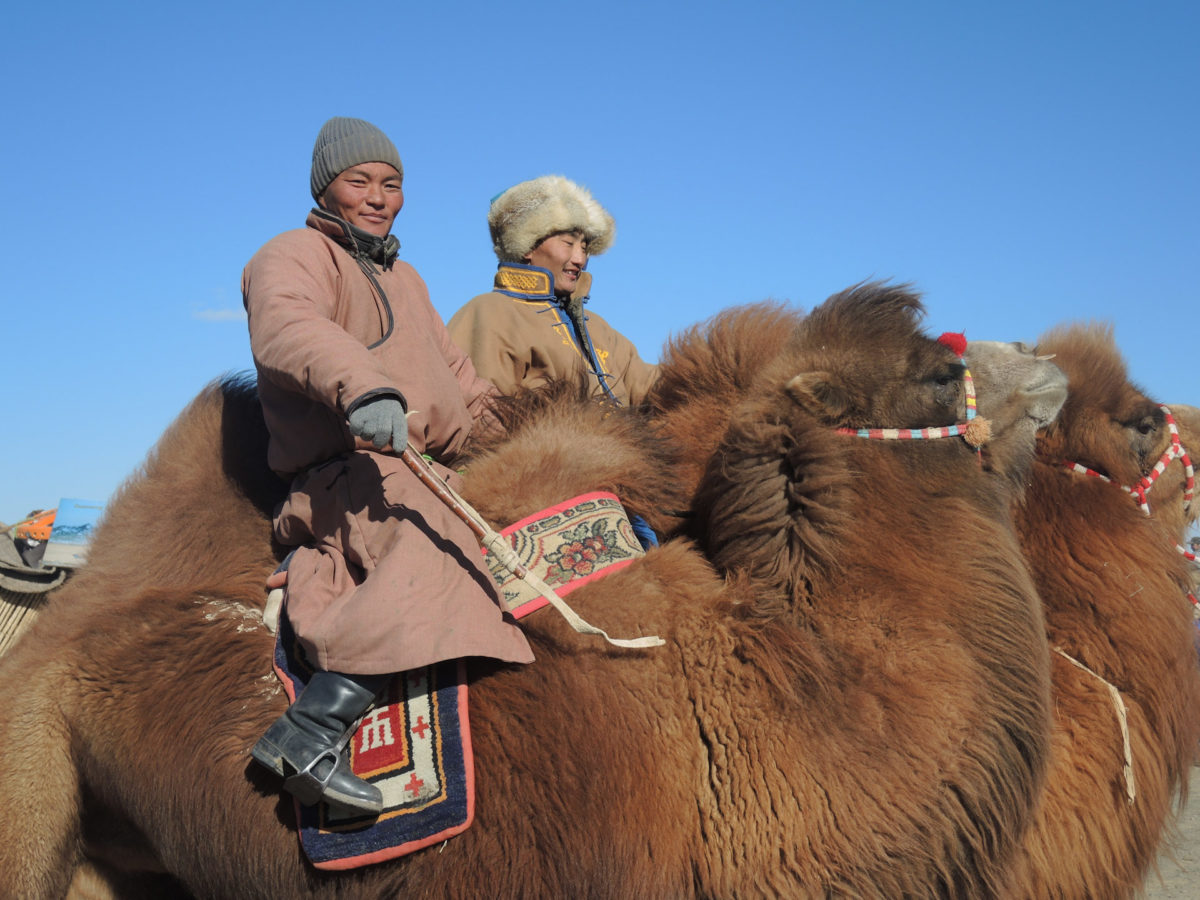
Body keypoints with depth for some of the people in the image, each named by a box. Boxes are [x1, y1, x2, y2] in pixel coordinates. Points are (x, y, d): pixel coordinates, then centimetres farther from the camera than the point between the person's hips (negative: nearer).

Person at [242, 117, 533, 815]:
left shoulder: (405, 277, 29)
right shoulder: (293, 256, -1)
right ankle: (309, 733, -40)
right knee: (439, 553, -35)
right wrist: (363, 389, -43)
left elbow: (456, 372, 40)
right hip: (348, 473, -10)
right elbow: (286, 327, -25)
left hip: (430, 474, 10)